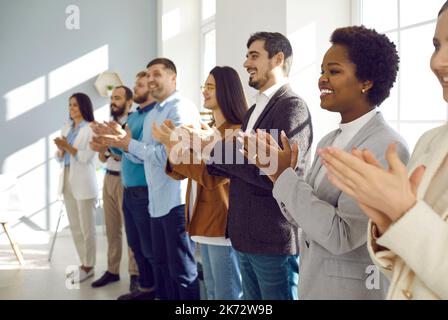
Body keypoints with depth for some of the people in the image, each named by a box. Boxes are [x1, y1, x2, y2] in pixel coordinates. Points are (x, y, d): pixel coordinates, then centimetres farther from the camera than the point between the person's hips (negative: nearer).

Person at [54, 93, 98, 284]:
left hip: (83, 182, -7)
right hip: (67, 181, 7)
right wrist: (61, 149, -6)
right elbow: (60, 158, 14)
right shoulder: (66, 129, 14)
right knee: (75, 227, 13)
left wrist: (68, 146, -18)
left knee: (86, 228, 1)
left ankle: (89, 267, 12)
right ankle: (83, 264, 24)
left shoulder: (91, 129, -5)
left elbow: (86, 157, -13)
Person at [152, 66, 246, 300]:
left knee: (227, 294, 3)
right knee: (212, 290, 21)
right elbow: (181, 172, 13)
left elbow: (211, 177, -22)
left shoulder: (235, 133, -14)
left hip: (223, 224, -9)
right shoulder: (209, 131, 14)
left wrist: (178, 146, -20)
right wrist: (169, 145, -3)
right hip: (204, 223, 9)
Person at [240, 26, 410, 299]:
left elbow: (341, 237, -26)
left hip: (354, 289, -7)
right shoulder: (329, 141, 4)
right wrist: (281, 174, -10)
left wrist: (285, 175, -23)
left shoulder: (388, 148, -20)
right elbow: (305, 217, 6)